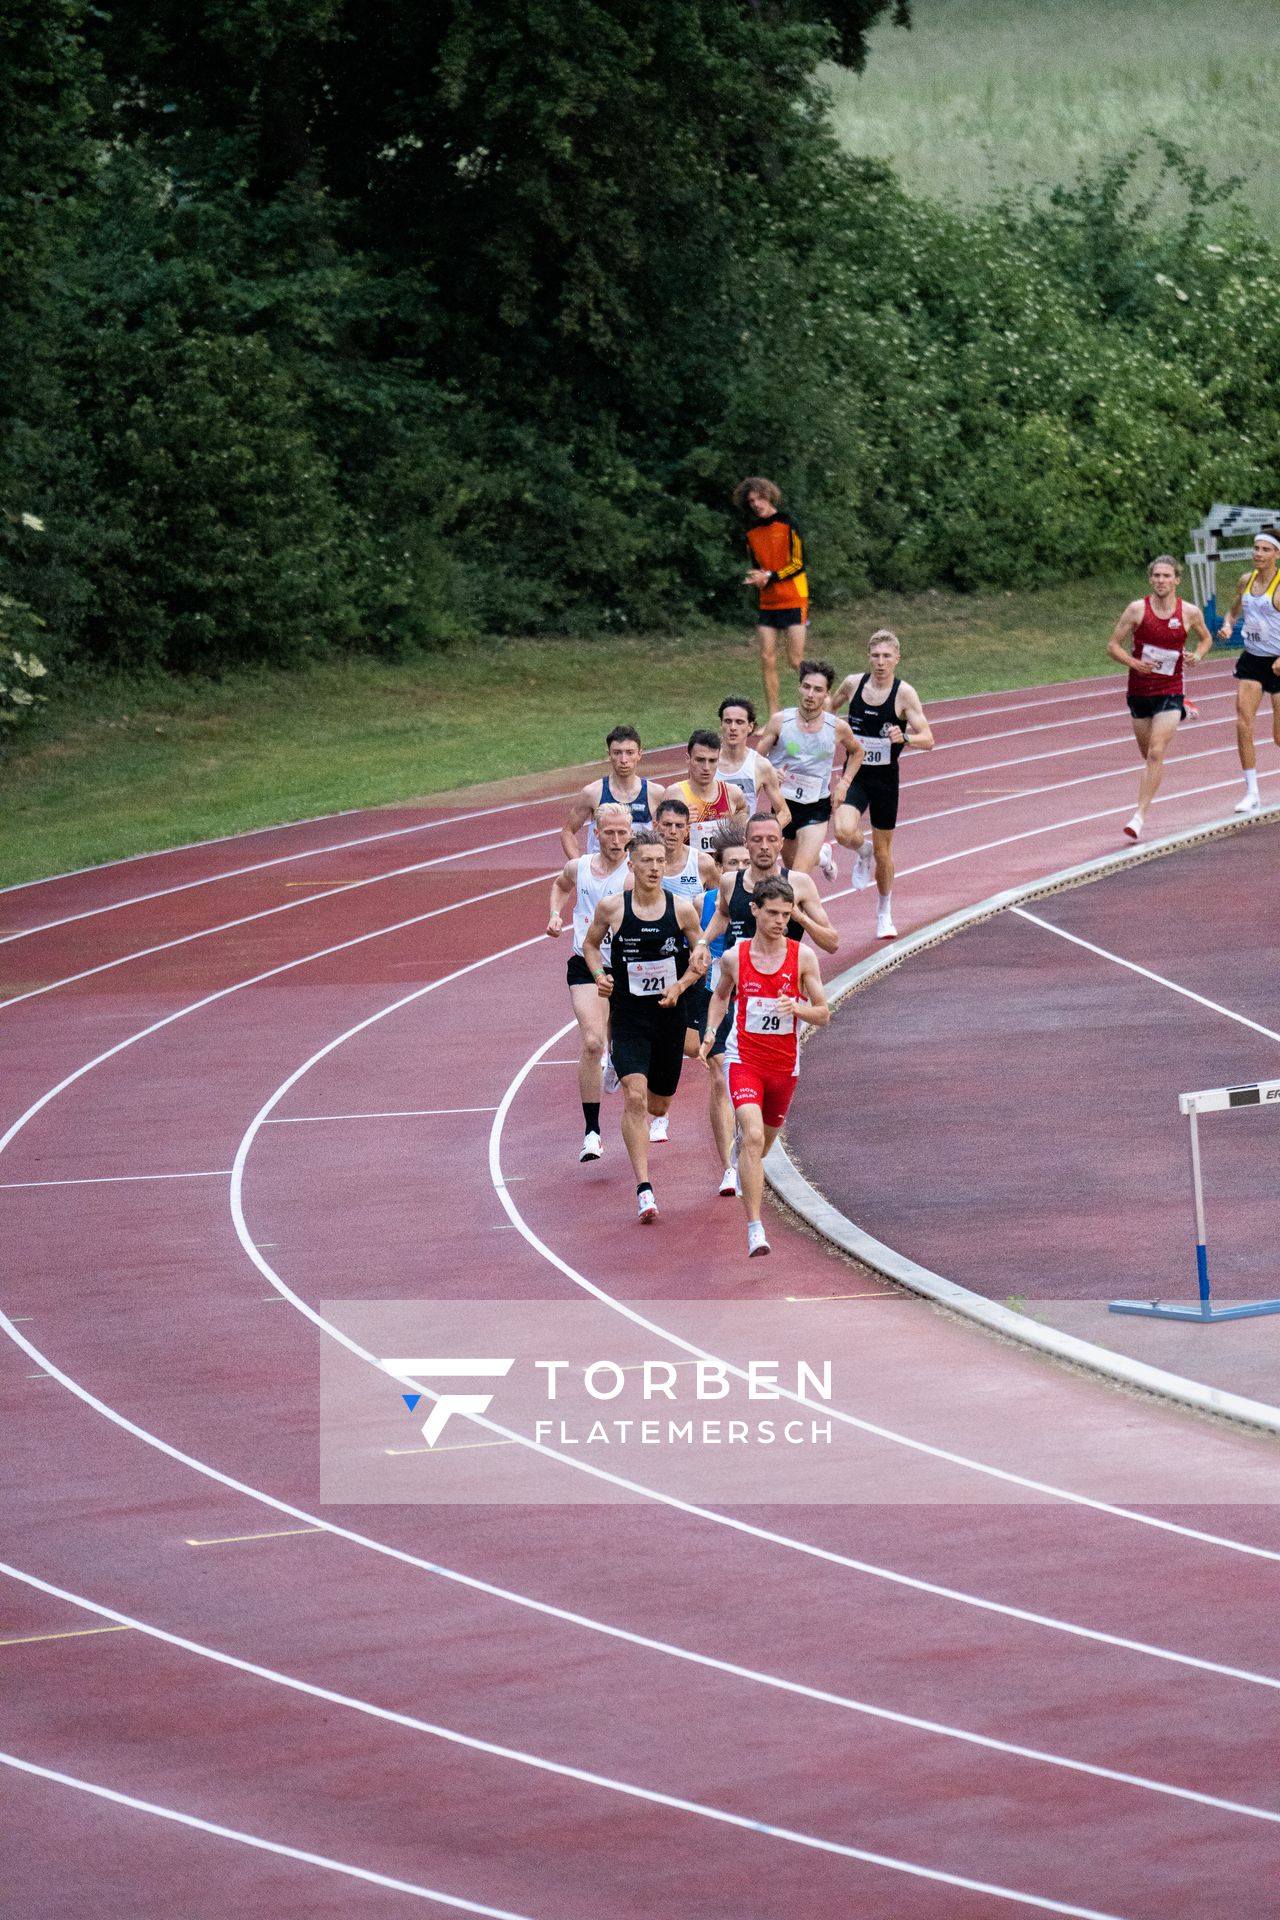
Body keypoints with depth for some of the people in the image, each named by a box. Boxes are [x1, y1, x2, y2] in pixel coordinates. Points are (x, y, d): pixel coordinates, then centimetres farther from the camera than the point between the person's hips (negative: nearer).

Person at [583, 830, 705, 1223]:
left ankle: (639, 1140, 54)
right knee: (635, 1097, -19)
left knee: (658, 1105, 14)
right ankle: (643, 1189, -19)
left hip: (669, 1015, 2)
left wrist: (680, 986, -11)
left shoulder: (682, 909, -5)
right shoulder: (612, 907, -7)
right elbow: (591, 944, 11)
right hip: (627, 1015, -2)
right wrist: (600, 976, -7)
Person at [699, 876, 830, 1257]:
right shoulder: (734, 957, -3)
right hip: (744, 1059, -2)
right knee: (753, 1137, -22)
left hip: (784, 1064, 2)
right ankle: (755, 1229, -24)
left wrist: (797, 1008, -22)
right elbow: (721, 995, 18)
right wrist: (710, 1033, 3)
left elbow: (823, 1014, -1)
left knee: (763, 1142, 19)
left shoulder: (803, 957, -5)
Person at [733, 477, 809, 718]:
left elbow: (799, 564, -9)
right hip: (767, 604, 5)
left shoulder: (787, 524, -7)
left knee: (795, 660, -8)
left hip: (793, 601, -5)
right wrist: (756, 580, -3)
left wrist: (770, 577, -17)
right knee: (767, 661, -1)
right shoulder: (752, 533, 11)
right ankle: (774, 717, 3)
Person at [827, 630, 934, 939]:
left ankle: (884, 912, 34)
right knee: (844, 832, -25)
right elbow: (830, 704, 21)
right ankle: (863, 853, 13)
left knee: (883, 850, 10)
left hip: (886, 778, -1)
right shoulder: (853, 683, -2)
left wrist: (906, 738, -33)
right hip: (855, 775, 1)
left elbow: (928, 739, -14)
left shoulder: (904, 693, -11)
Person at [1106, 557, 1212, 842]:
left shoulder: (1190, 613, -4)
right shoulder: (1137, 610, -7)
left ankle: (1140, 817, -18)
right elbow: (1113, 645, -3)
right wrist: (1134, 663, -20)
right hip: (1139, 691, 2)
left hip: (1170, 692, -2)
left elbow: (1206, 638, 16)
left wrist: (1196, 655, -6)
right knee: (1147, 755, 13)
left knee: (1156, 754, -16)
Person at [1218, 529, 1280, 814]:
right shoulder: (1246, 580, 6)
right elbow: (1234, 612, 22)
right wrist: (1227, 627, -1)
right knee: (1243, 724, -9)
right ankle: (1252, 793, -3)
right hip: (1251, 660, 5)